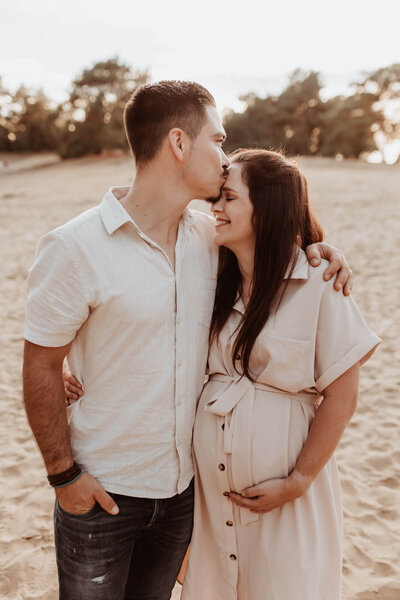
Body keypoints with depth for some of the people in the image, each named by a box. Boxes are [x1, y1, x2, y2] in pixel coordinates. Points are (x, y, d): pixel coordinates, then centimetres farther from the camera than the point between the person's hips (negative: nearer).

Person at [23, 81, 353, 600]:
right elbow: (41, 369, -13)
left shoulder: (209, 237, -4)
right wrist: (63, 474, -10)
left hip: (185, 480, 5)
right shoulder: (74, 248, -19)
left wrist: (311, 251, -7)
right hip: (102, 489, -4)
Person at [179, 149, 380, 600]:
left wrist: (298, 482, -10)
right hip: (209, 480, 5)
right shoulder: (215, 282, 1)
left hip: (281, 486, -4)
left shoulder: (319, 285, -14)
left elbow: (340, 397, -11)